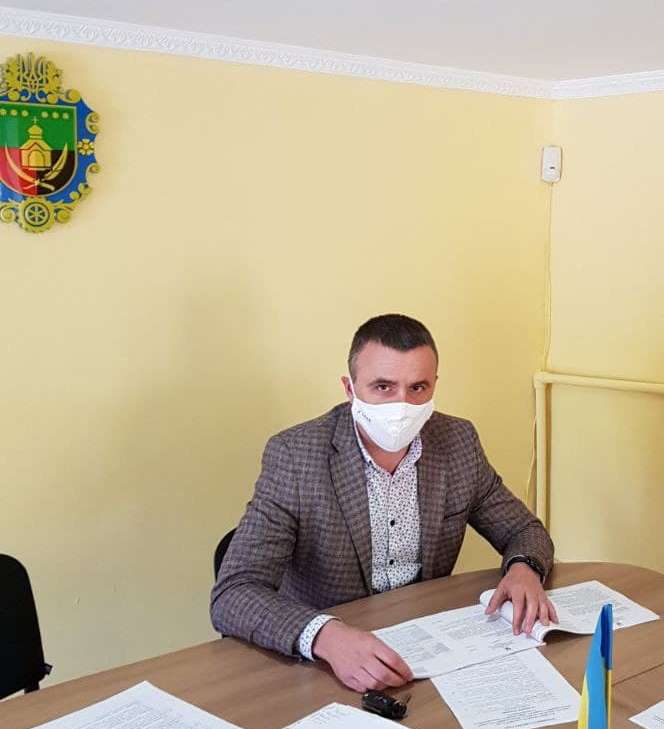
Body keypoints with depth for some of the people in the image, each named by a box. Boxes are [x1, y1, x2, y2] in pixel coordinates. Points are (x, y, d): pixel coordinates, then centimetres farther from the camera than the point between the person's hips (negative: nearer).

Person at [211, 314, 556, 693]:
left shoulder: (458, 441, -4)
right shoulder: (294, 456, -18)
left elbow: (526, 531, 9)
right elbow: (232, 597, -23)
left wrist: (523, 569, -15)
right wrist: (327, 635, -41)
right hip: (326, 667, -3)